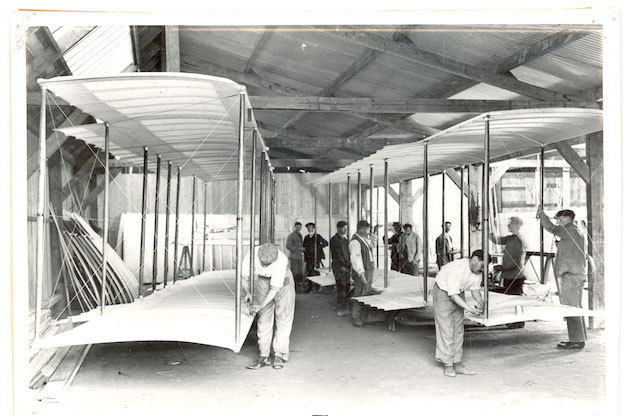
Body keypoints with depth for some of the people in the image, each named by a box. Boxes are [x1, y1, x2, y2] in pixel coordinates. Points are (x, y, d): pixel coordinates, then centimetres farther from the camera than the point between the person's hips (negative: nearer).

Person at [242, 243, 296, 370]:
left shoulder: (281, 261, -37)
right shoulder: (251, 255, -30)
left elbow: (275, 289, -32)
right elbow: (244, 278, -15)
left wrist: (261, 306, -36)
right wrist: (247, 293, -30)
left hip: (282, 281, -2)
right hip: (262, 281, 3)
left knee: (283, 318, -5)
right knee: (263, 318, -1)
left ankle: (279, 355, 4)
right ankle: (264, 356, 3)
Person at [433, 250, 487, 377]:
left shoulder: (477, 271, -8)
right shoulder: (457, 269, -33)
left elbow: (475, 290, 1)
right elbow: (452, 294, -31)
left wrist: (480, 301, -19)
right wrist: (468, 307, -37)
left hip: (459, 293, 8)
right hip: (443, 293, -8)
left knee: (458, 329, 7)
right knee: (446, 329, -7)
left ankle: (457, 364, 13)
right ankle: (448, 366, 2)